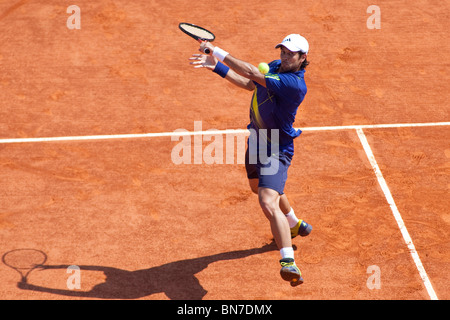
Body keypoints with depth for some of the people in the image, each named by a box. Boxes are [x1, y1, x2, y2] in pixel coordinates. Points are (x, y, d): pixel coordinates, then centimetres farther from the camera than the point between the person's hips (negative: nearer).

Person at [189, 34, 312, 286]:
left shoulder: (294, 84, -30)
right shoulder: (275, 67, -2)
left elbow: (252, 74, -34)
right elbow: (250, 84, 10)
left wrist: (218, 52, -30)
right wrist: (217, 66, 0)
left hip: (276, 149, -10)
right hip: (257, 140, 10)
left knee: (268, 203, -27)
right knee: (259, 186, 34)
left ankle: (289, 263, -30)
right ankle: (294, 225, 59)